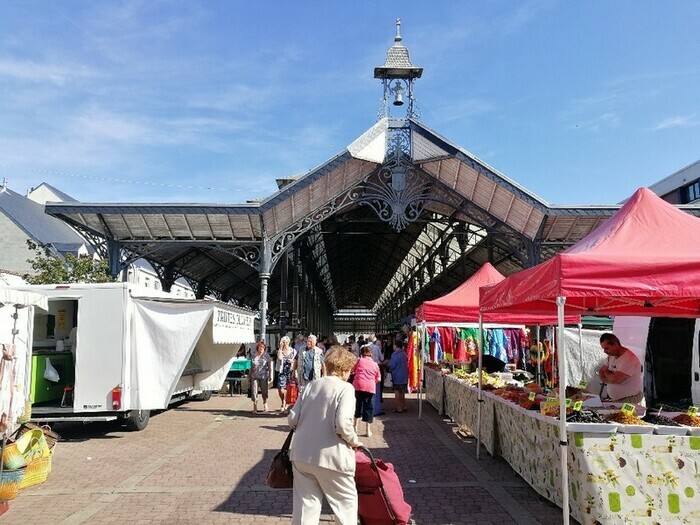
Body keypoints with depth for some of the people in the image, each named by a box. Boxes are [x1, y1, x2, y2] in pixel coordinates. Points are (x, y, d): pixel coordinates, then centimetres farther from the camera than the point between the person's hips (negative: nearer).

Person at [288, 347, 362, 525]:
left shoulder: (311, 385, 8)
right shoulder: (345, 388, -10)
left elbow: (292, 418, 7)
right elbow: (342, 424, -21)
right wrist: (354, 441, -3)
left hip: (301, 453, 6)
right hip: (330, 455, -5)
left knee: (305, 501, 15)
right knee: (346, 499, 14)